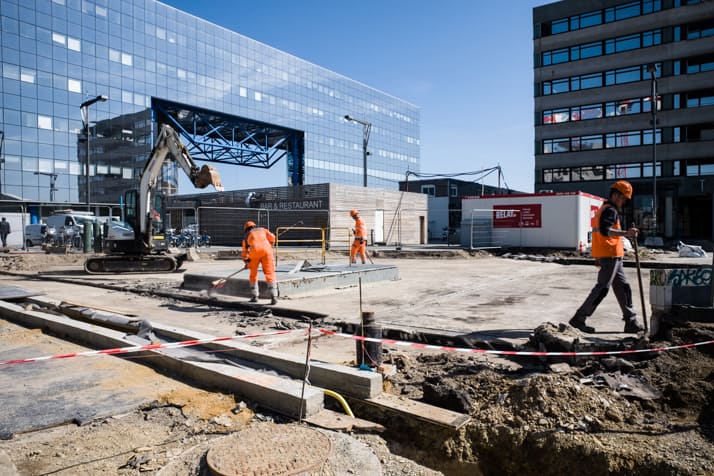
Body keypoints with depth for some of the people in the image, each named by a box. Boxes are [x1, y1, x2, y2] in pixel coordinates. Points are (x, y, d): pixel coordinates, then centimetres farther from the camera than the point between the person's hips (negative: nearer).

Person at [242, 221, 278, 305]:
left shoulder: (247, 235, 29)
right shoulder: (262, 230, 30)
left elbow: (245, 251, 31)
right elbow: (272, 238, 13)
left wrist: (246, 262, 45)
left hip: (254, 251, 0)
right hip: (266, 249, 0)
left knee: (253, 274, 20)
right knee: (270, 274, -1)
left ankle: (254, 296, 23)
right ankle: (274, 297, -13)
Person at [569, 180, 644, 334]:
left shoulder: (603, 209, 21)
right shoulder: (610, 210, -11)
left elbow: (600, 232, 24)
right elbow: (605, 231, -27)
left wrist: (598, 256, 26)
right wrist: (625, 233, -34)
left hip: (613, 257, 11)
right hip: (611, 255, -11)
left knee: (623, 287, 12)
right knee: (602, 288, -9)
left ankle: (631, 322, 18)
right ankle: (579, 319, -6)